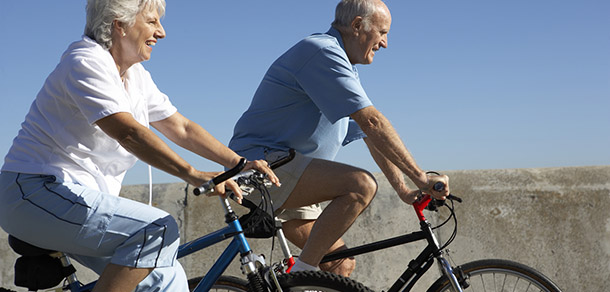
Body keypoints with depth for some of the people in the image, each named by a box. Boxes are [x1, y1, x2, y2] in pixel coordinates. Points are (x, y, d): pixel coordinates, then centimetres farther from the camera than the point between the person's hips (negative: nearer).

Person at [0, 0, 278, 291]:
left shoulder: (136, 75, 12)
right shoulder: (86, 63, -16)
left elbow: (181, 128, 12)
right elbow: (127, 132, -28)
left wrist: (239, 164, 1)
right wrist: (193, 175, -36)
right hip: (37, 192, -9)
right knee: (159, 230, -25)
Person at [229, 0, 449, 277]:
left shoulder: (344, 68, 19)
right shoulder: (323, 52, -15)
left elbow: (371, 136, 20)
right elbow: (372, 122, -21)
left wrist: (403, 190, 12)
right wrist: (421, 177, -20)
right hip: (263, 162, -10)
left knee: (342, 264, 3)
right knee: (361, 184, -28)